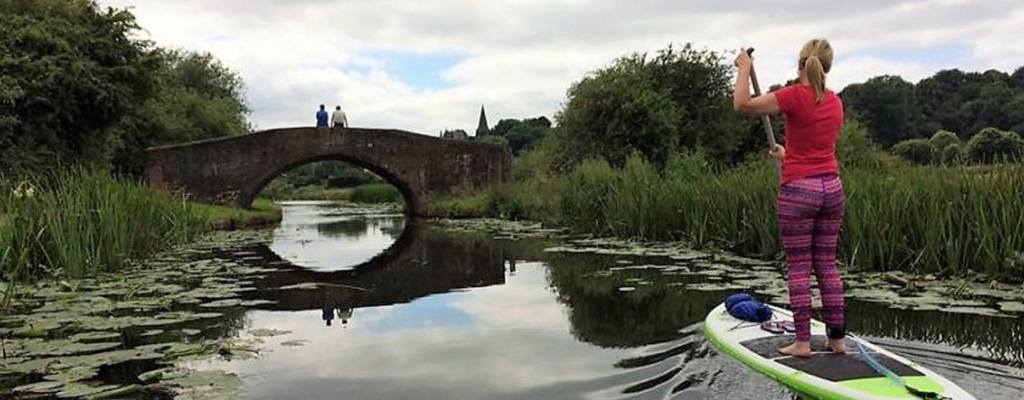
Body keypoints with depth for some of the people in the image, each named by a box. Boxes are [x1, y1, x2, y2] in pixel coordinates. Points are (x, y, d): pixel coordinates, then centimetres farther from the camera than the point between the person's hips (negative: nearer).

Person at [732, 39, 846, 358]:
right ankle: (838, 338, 17)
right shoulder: (835, 102, 9)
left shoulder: (794, 95, -11)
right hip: (831, 188, 6)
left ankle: (803, 342, 5)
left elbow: (742, 105, -13)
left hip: (798, 189, -6)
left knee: (799, 268, 1)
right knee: (827, 266, 12)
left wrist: (744, 69, 1)